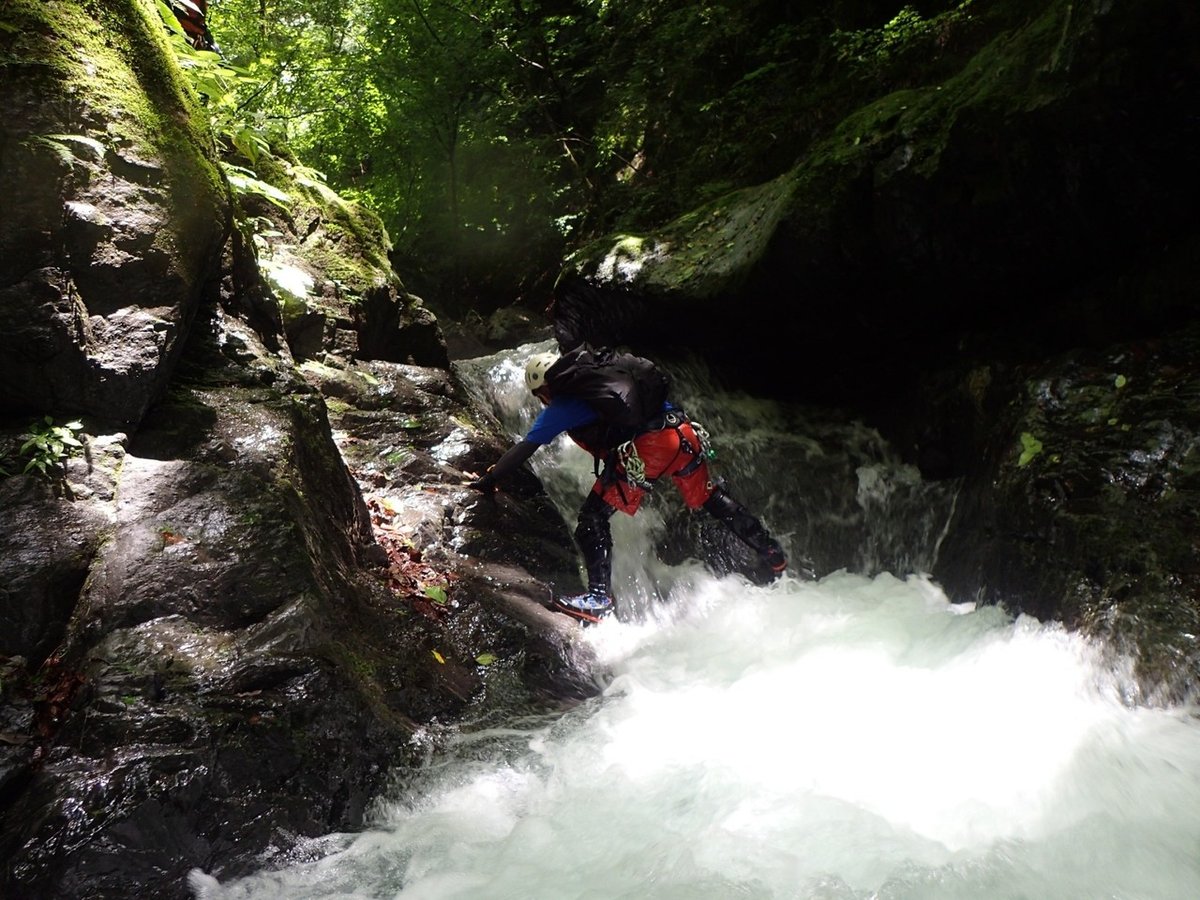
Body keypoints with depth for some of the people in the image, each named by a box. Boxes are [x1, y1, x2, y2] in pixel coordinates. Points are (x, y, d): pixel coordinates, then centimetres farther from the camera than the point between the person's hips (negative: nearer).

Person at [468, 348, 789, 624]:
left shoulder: (560, 408, 13)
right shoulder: (607, 368, 28)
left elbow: (523, 449, 14)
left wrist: (488, 481, 22)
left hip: (644, 449, -7)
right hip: (684, 433, 7)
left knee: (593, 517, 3)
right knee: (709, 498, 24)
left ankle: (599, 597, -8)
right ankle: (772, 554, 34)